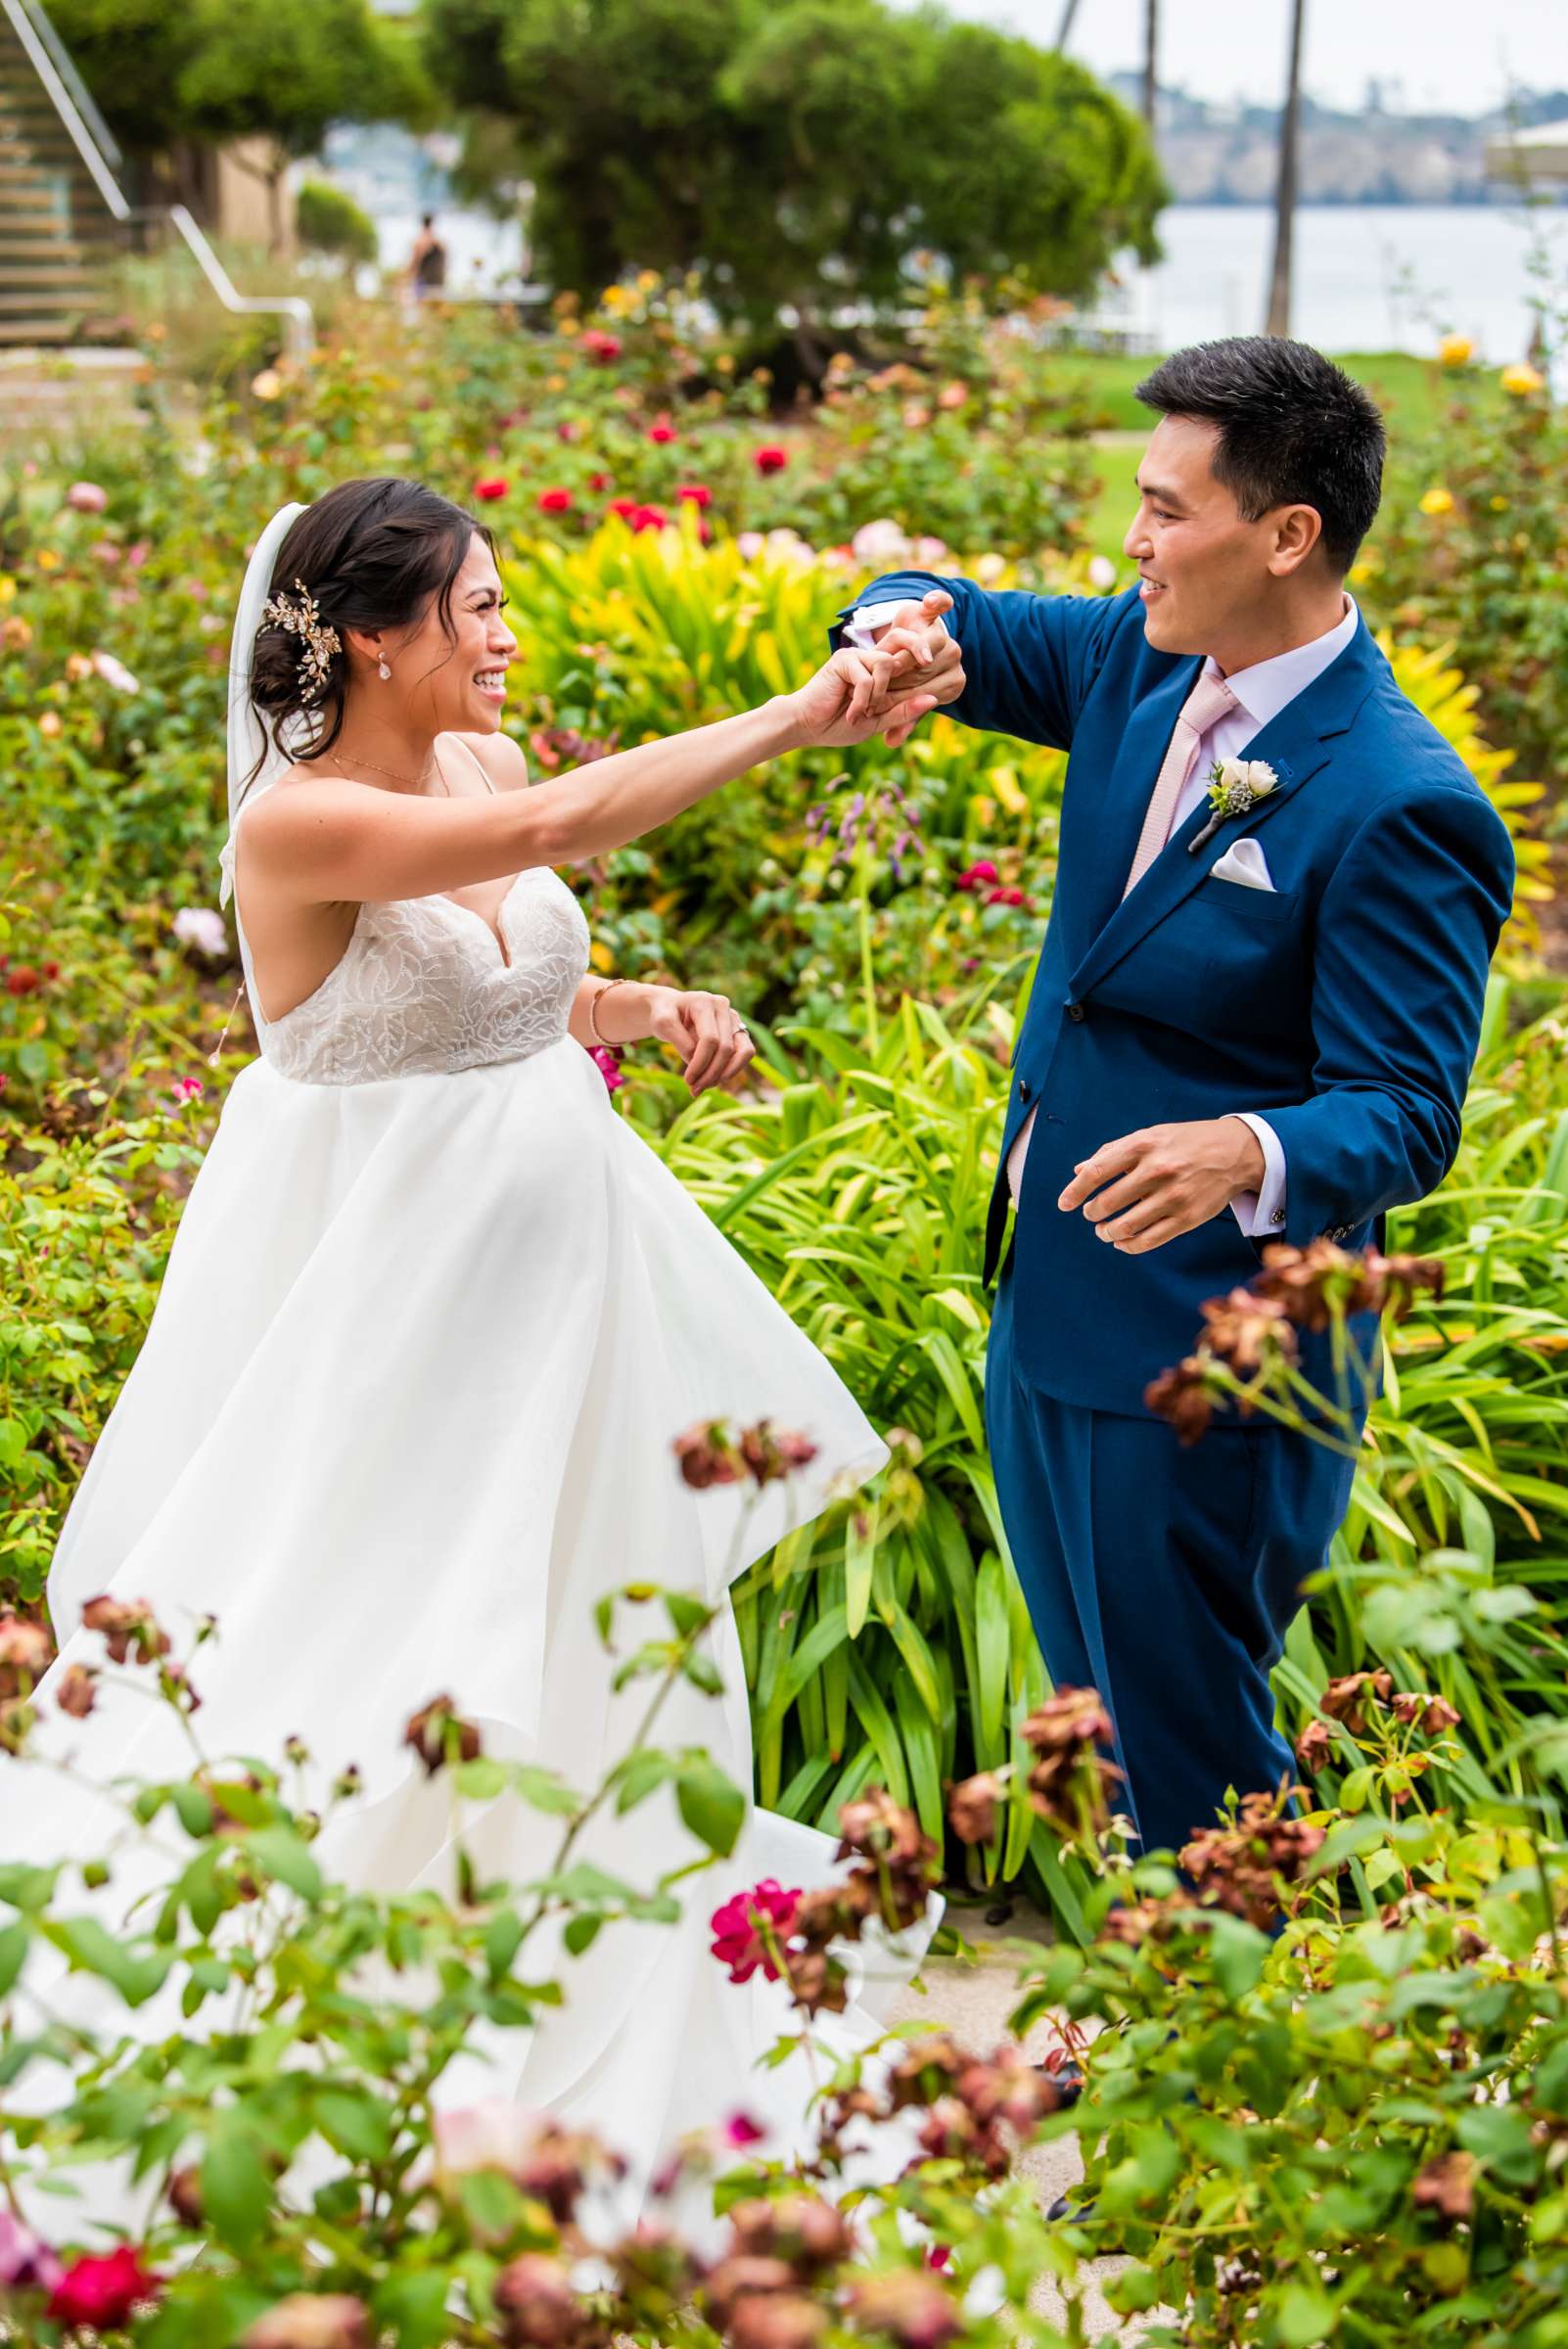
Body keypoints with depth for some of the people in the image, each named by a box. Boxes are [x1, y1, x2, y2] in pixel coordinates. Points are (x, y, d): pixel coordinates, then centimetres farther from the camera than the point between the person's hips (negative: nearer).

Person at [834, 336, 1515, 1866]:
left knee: (1184, 1743, 3)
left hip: (1203, 1363, -8)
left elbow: (1402, 1114, -22)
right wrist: (902, 623, -9)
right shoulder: (1140, 661, 1)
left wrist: (1244, 1156, -43)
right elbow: (963, 631, 15)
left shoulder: (1400, 807, -21)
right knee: (1097, 1699, 22)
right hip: (1049, 1309, 9)